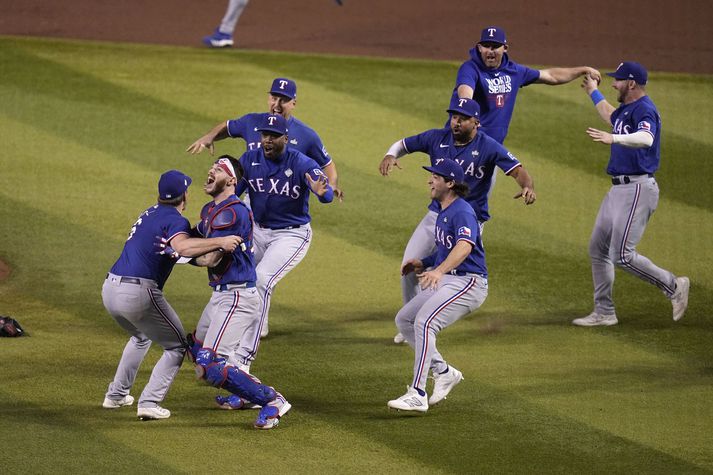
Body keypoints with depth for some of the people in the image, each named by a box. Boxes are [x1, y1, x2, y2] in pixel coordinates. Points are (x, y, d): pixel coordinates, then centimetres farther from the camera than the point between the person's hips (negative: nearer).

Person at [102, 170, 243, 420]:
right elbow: (183, 247, -29)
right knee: (176, 346, 8)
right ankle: (149, 402, -6)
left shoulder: (150, 214, 21)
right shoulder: (175, 219, -7)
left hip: (110, 289, 8)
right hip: (138, 294, -8)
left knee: (141, 337, 36)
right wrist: (219, 241, -31)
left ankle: (116, 395, 36)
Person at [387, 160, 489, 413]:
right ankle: (443, 372, 16)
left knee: (424, 323, -25)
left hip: (468, 282, -11)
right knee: (404, 319, 12)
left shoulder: (462, 212, -16)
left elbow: (464, 247, -34)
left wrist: (439, 271, -49)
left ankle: (417, 394, -26)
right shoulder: (443, 212, 16)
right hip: (445, 282, 11)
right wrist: (423, 264, 14)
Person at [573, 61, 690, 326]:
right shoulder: (625, 110, 16)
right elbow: (611, 117, 43)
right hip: (619, 190, 11)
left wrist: (613, 138, -51)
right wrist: (593, 92, 51)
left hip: (638, 190, -11)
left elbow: (646, 138, -37)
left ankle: (673, 286, 1)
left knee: (622, 256, -15)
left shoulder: (643, 109, -15)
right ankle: (604, 313, 18)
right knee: (598, 249, 11)